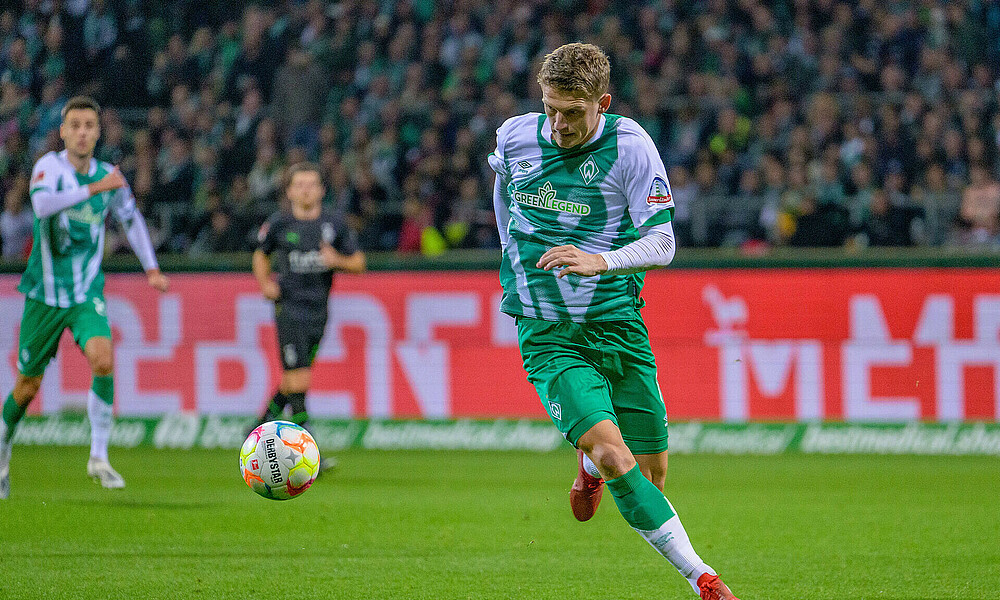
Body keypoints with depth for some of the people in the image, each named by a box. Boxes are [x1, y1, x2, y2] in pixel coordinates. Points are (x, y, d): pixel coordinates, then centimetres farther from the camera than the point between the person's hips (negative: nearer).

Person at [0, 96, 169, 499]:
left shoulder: (108, 176, 1)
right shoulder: (50, 165, -11)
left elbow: (131, 219, 19)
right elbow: (42, 204, -32)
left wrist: (151, 269, 12)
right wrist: (95, 189, -35)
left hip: (87, 294, 2)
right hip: (44, 294, -2)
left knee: (102, 359, -25)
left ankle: (99, 457, -17)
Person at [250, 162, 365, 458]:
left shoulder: (334, 225, 3)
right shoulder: (279, 224, -1)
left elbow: (359, 262, 8)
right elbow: (261, 254, 16)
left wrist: (338, 261, -13)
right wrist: (266, 283, -1)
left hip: (319, 310, 3)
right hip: (289, 309, -3)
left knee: (292, 382, 12)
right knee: (298, 383, -12)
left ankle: (262, 427, 34)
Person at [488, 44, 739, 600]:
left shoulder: (629, 146, -10)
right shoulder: (515, 136, -3)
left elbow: (662, 242, -14)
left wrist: (600, 261, -31)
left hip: (617, 323, 1)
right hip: (547, 335, -1)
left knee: (651, 474, 6)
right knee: (614, 456, -21)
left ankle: (591, 460, 42)